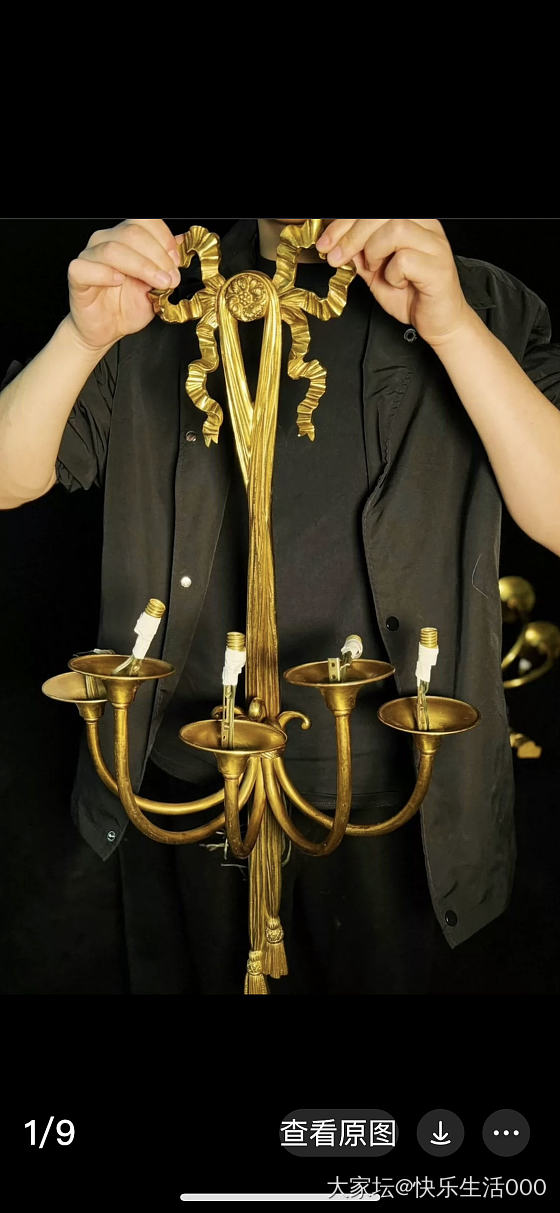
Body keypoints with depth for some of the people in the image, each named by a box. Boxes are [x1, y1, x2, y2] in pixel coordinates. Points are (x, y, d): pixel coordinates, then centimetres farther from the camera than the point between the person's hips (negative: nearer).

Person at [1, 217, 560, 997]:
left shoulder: (484, 306, -3)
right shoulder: (164, 304, 1)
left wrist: (451, 325, -26)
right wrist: (86, 337, -21)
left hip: (384, 804, -1)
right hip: (182, 786, 2)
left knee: (374, 977, 23)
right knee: (187, 977, 24)